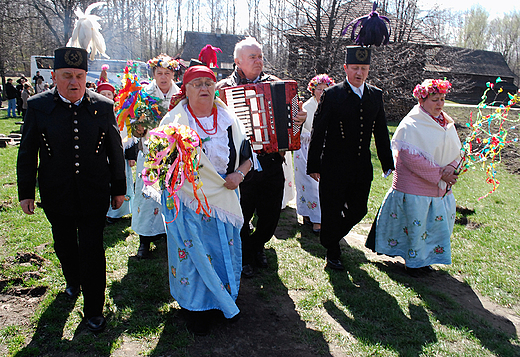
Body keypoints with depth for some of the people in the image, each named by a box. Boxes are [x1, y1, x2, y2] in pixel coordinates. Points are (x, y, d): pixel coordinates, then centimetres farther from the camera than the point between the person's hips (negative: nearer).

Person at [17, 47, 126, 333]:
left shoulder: (103, 106, -4)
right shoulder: (38, 106, -3)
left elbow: (115, 150, 3)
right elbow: (27, 152, 3)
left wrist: (119, 188, 6)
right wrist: (26, 192, 5)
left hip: (95, 194, -1)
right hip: (55, 195, 2)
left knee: (92, 250, 1)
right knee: (65, 245, 21)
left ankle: (94, 309, 17)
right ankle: (73, 282, 51)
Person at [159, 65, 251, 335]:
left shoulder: (228, 119, 5)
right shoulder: (174, 120, -3)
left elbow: (247, 156, 10)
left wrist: (238, 174, -10)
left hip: (224, 198, 3)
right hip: (188, 201, -3)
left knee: (224, 249, 13)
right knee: (193, 251, 4)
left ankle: (224, 299, 35)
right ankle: (196, 306, 23)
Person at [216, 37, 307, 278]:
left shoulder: (275, 83, 9)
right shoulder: (224, 88, -1)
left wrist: (301, 117, -7)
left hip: (272, 164, 4)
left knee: (270, 215, 14)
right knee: (241, 215, 10)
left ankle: (257, 245, 44)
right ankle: (244, 256, 35)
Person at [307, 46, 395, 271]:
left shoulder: (376, 95, 6)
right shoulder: (332, 95, -8)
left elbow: (381, 132, 13)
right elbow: (318, 132, -7)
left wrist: (387, 163, 14)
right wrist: (313, 165, -8)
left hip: (362, 168, 5)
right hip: (334, 168, -5)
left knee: (358, 210, 14)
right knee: (332, 212, 7)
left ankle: (332, 236, 41)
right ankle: (332, 253, 29)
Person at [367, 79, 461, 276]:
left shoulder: (447, 124, 8)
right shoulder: (410, 125, -13)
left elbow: (456, 151, 11)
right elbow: (412, 157, -20)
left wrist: (450, 168, -11)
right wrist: (440, 174, -19)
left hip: (440, 189, 7)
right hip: (414, 188, -7)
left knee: (438, 223, 13)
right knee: (415, 225, 3)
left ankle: (425, 258, 33)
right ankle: (414, 261, 25)